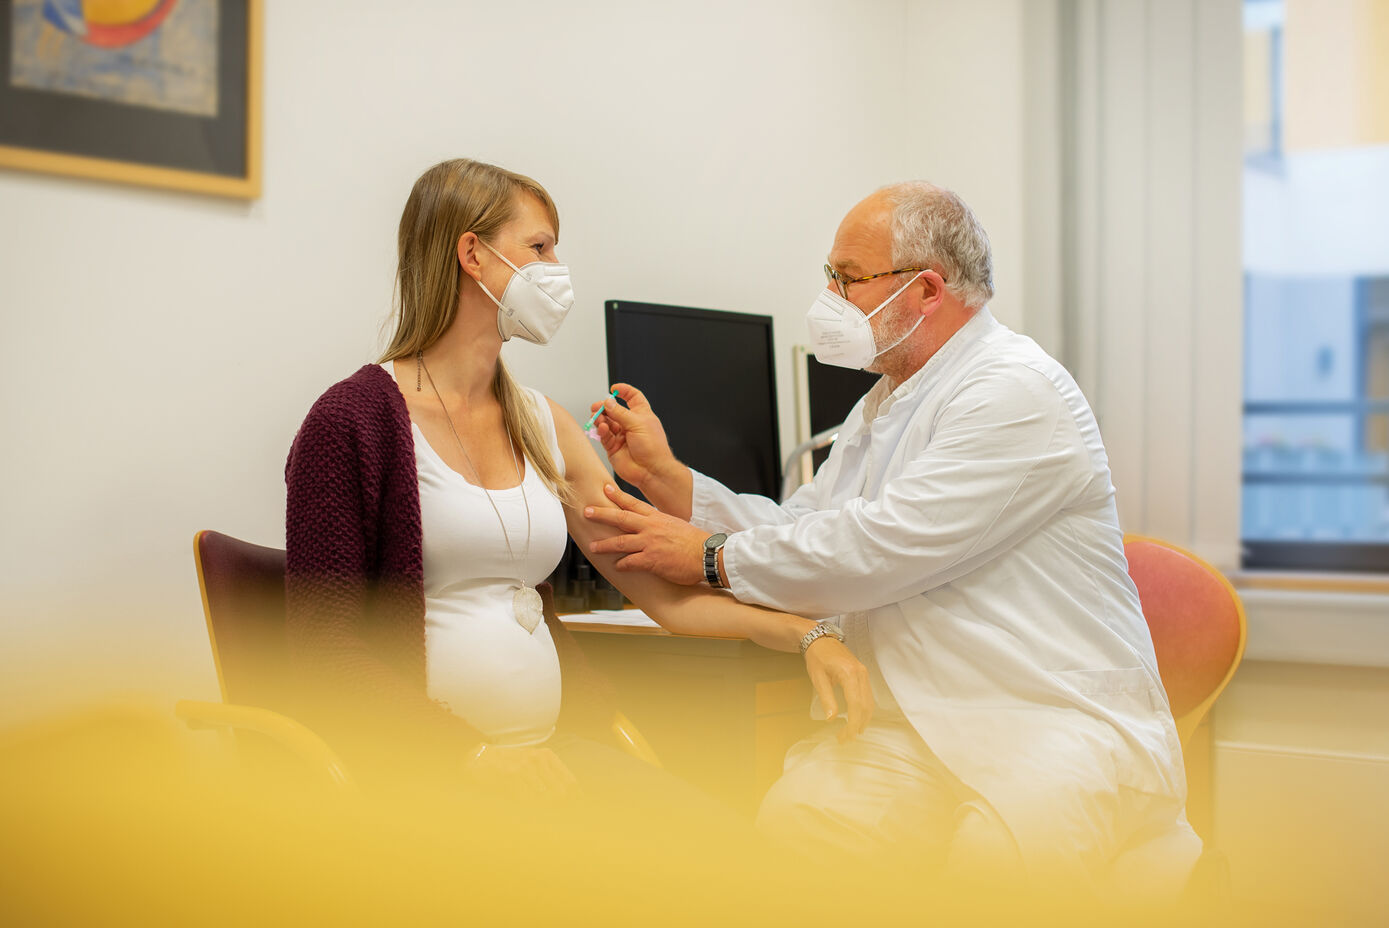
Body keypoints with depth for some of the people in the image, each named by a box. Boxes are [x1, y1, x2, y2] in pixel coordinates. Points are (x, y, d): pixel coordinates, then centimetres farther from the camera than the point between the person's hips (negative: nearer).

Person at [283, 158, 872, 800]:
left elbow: (662, 588, 14)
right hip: (422, 765, -7)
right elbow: (329, 652, -10)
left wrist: (802, 634, -1)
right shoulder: (351, 421, -4)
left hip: (544, 754, 7)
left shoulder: (543, 426, 16)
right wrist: (475, 755, -20)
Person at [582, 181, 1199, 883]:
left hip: (1059, 720, -7)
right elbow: (796, 531, 19)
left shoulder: (1018, 390, -12)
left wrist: (709, 558, -10)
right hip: (913, 727, 7)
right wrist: (661, 473, 9)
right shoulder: (882, 406, 20)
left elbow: (881, 550, -19)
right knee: (793, 817, -20)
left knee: (998, 849, -35)